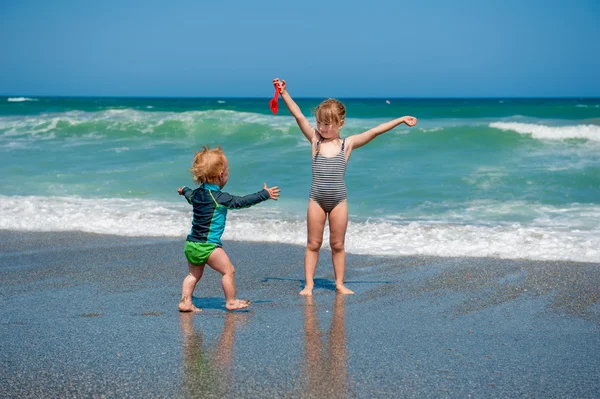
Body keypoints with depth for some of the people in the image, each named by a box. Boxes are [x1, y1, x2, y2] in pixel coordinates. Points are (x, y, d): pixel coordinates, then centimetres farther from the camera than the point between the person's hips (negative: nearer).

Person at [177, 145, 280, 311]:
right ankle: (231, 302, 7)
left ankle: (185, 301, 14)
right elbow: (242, 201, -14)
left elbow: (189, 196, 34)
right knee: (228, 271, 1)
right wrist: (265, 194, -6)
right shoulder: (219, 198, -15)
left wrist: (184, 190, 59)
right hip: (208, 246, -8)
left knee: (194, 273, 18)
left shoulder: (197, 193, 9)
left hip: (191, 244, 8)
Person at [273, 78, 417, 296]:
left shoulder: (348, 144, 0)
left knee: (337, 245, 8)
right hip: (316, 200, 1)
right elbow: (299, 116, -4)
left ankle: (339, 284, 18)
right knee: (313, 244, 5)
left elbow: (374, 131, -4)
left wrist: (400, 120, -5)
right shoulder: (315, 140, 1)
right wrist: (284, 93, -11)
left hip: (338, 201, 0)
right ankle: (308, 284, 10)